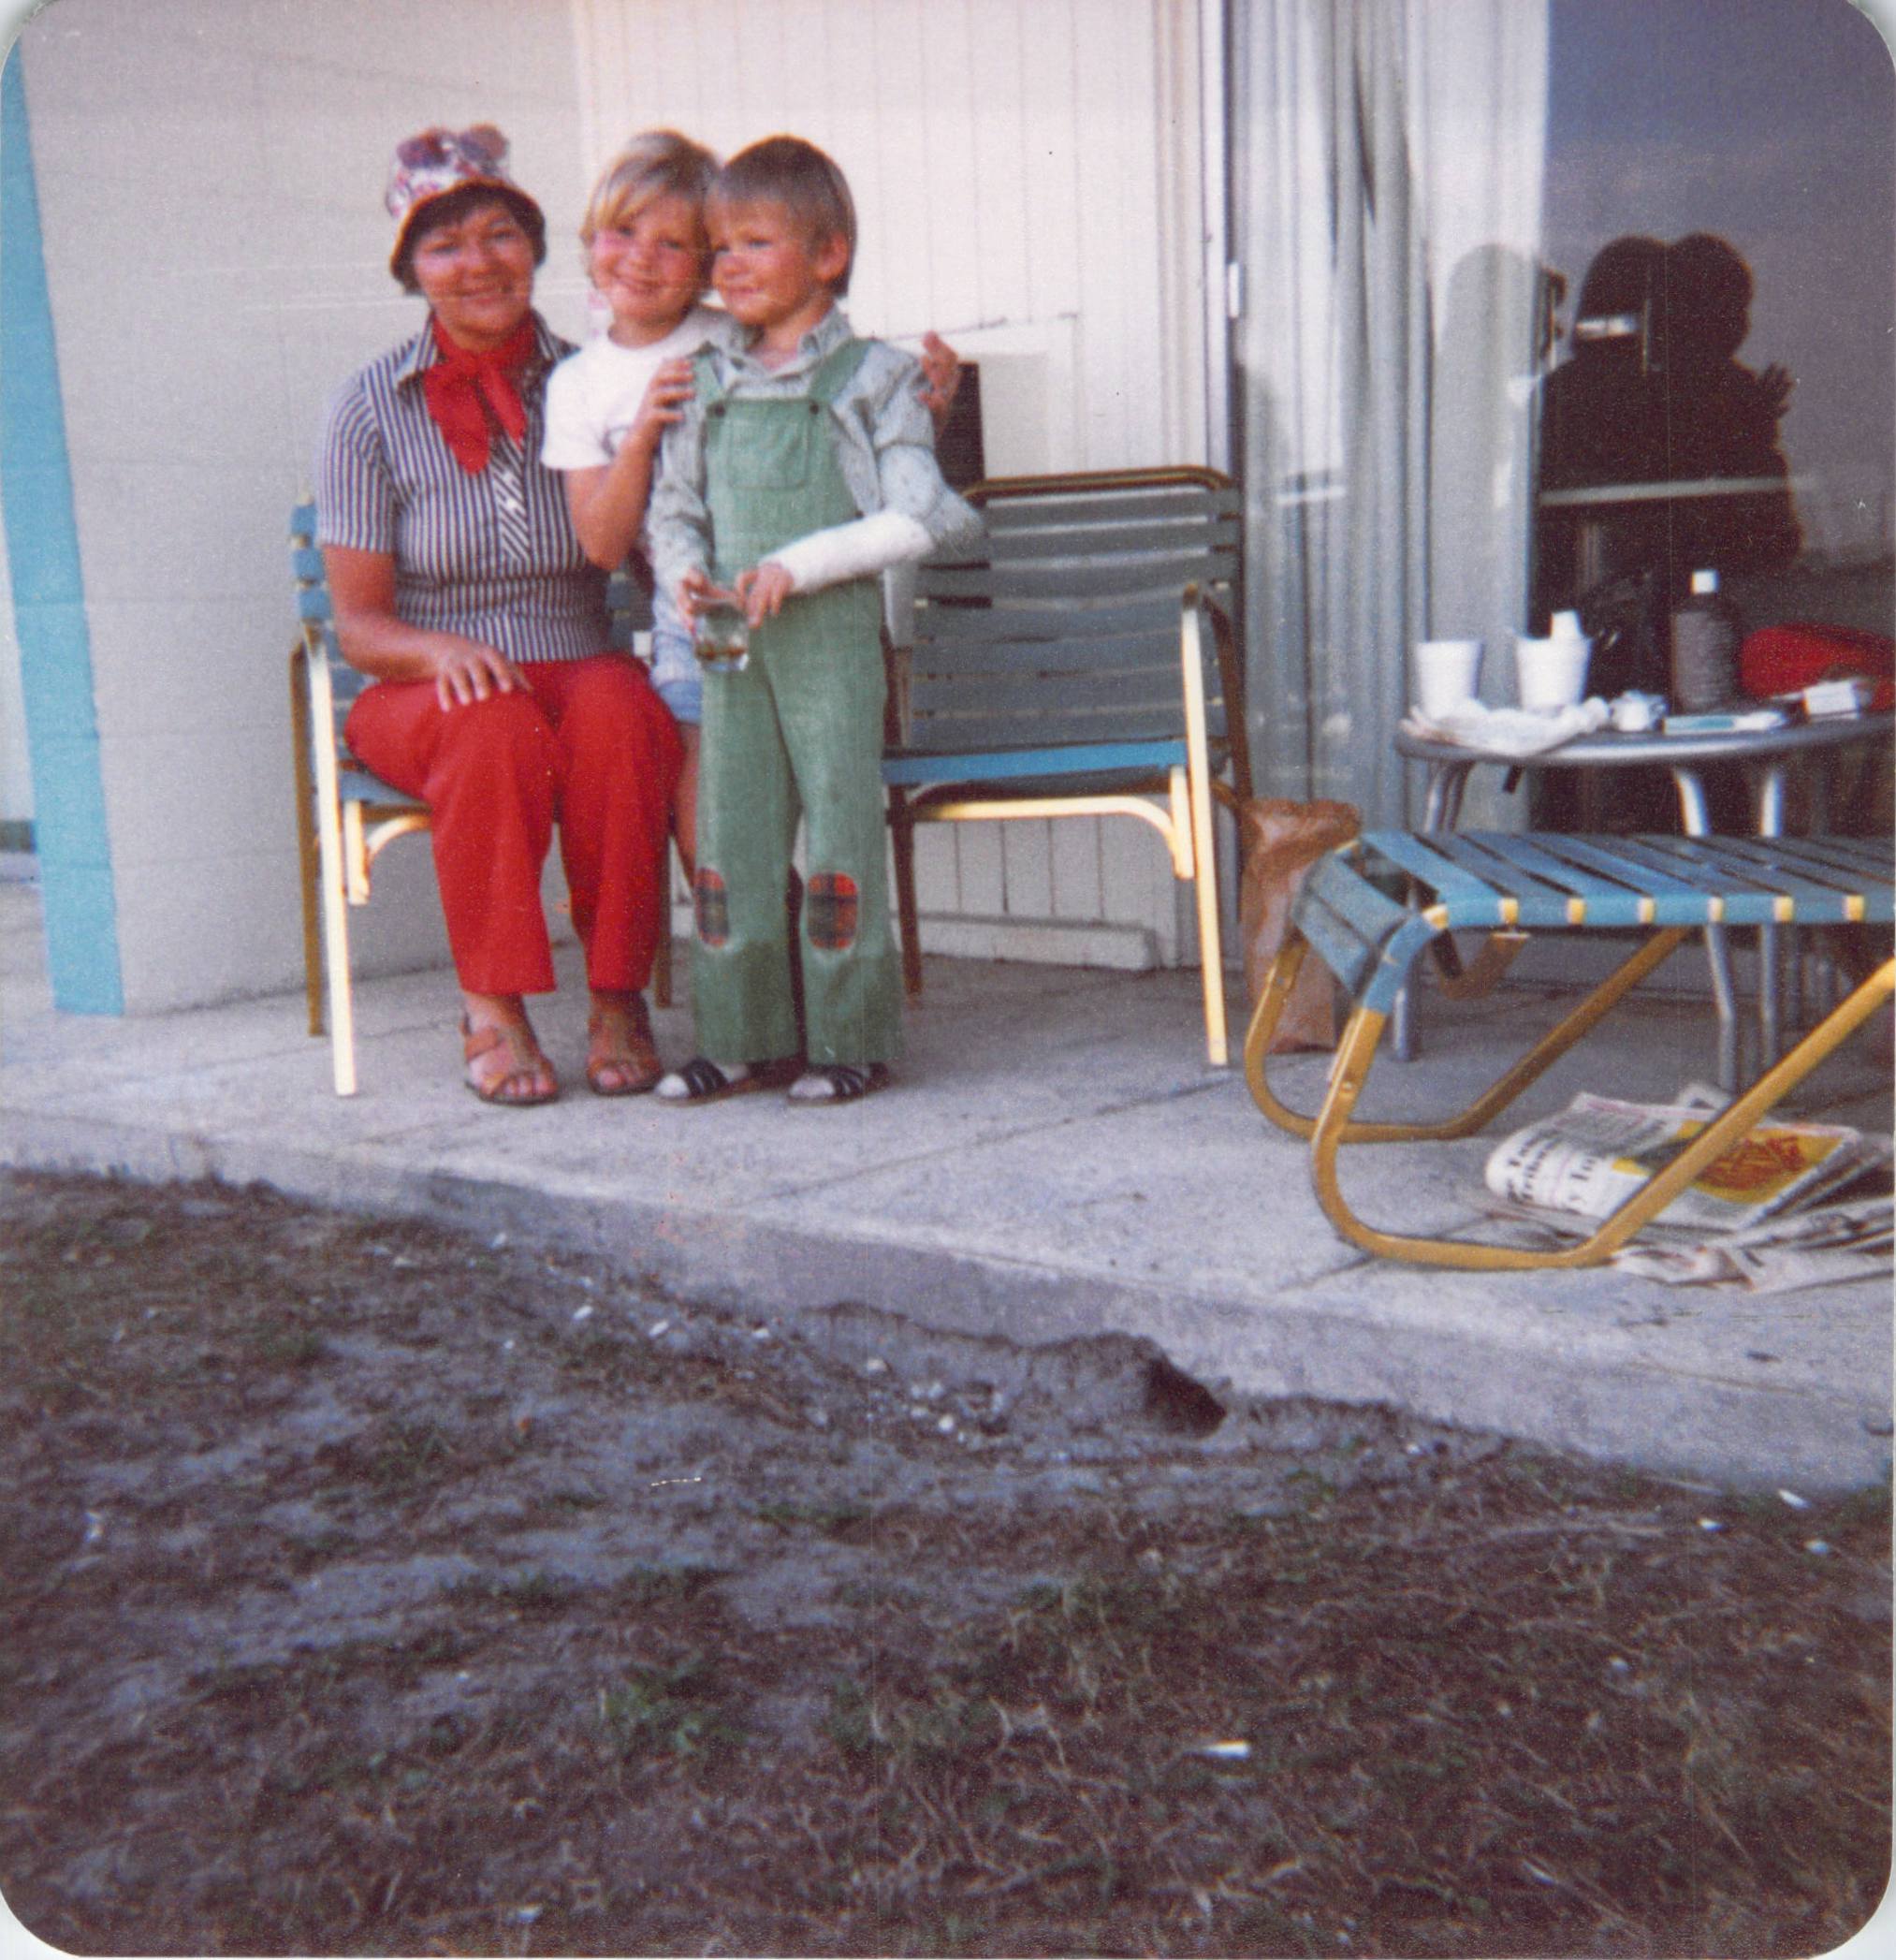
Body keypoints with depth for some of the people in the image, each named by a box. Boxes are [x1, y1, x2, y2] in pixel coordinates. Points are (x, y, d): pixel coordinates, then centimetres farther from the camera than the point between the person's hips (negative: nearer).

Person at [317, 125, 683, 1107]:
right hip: (426, 696, -1)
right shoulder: (373, 408, 1)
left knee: (619, 706, -33)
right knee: (498, 730, -35)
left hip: (583, 674, 1)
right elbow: (359, 623, -1)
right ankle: (492, 1009, -19)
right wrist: (442, 648, -22)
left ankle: (617, 997, -21)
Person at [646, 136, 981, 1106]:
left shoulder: (871, 378, 0)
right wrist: (684, 570, -4)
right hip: (730, 641, 5)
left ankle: (852, 1037, 9)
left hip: (832, 635, -4)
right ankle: (744, 1037, 16)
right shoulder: (706, 383, 13)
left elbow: (915, 518, -8)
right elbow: (672, 508, 18)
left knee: (839, 828, -2)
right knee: (729, 838, 5)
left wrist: (798, 565, -15)